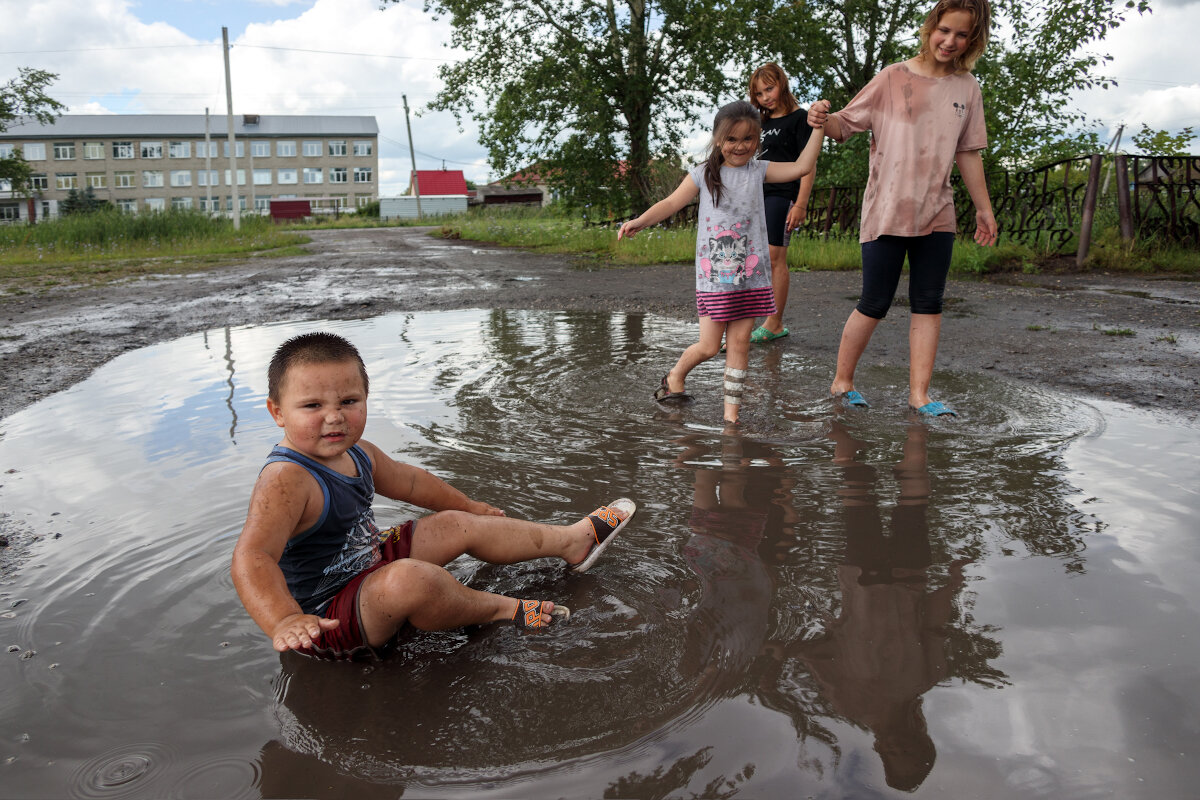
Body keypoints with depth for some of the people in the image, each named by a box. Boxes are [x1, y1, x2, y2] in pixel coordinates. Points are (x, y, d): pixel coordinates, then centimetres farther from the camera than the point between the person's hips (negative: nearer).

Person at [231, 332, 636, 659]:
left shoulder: (355, 453, 0)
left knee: (456, 525, 13)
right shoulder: (285, 481, -29)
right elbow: (252, 557, -42)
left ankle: (573, 540, 29)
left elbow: (406, 480, 19)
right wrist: (284, 622, -60)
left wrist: (468, 506, 32)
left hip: (370, 566, 10)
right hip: (327, 620, -10)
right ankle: (499, 609, -8)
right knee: (410, 577, -38)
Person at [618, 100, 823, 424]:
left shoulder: (759, 171, 7)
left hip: (750, 274, 2)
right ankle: (675, 376, 30)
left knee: (739, 341, 2)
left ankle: (731, 409, 11)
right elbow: (671, 203, -1)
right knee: (709, 346, 0)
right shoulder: (704, 174, 2)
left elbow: (802, 167, 1)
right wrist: (639, 222, -15)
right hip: (713, 275, -2)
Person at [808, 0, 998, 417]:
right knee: (874, 304, -4)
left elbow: (968, 153, 16)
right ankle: (842, 382, 13)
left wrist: (983, 207, 16)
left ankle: (919, 394, 6)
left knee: (928, 304, 2)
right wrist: (823, 119, -24)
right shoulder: (893, 78, -2)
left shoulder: (967, 89, 10)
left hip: (935, 213, 4)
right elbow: (847, 124, -2)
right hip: (886, 211, -4)